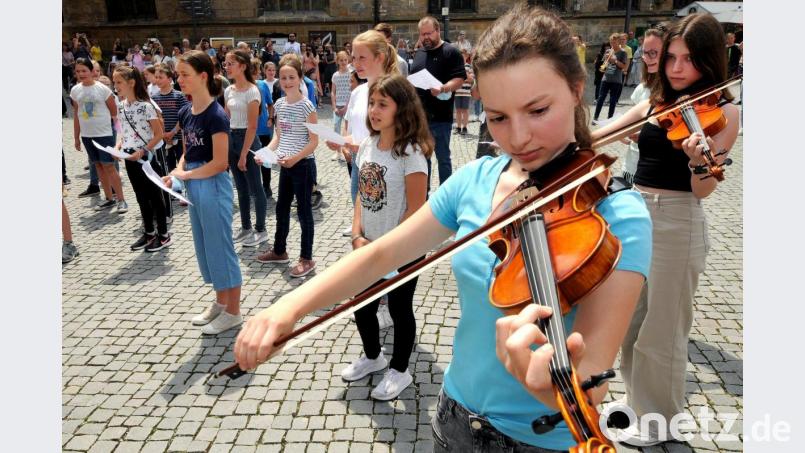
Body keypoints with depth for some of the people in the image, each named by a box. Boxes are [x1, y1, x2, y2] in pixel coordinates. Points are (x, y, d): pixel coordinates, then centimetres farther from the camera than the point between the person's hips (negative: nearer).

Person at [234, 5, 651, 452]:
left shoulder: (618, 216, -22)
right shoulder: (474, 180, -7)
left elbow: (589, 385, -28)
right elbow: (381, 255, -2)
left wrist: (556, 384, -51)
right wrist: (289, 306, -15)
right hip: (457, 417, 5)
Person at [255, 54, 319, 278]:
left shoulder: (306, 105, -14)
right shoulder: (279, 104, 6)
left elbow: (314, 141, -14)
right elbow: (278, 136, 13)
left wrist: (295, 158, -26)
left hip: (302, 164, -7)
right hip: (285, 164, 7)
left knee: (303, 210, 2)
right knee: (282, 208, 17)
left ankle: (307, 258, 14)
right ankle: (279, 251, 34)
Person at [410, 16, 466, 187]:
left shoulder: (451, 52, -7)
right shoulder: (419, 53, 14)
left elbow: (459, 80, -15)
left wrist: (442, 89, -31)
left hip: (440, 116, -6)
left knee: (443, 158, 3)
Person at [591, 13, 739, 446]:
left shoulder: (722, 113, -8)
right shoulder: (652, 104, 9)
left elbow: (703, 189, -16)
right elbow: (595, 137, 8)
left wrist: (700, 161, -37)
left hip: (676, 223, -6)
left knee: (661, 329, 6)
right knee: (629, 320, 18)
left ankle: (659, 419, 27)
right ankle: (636, 399, 40)